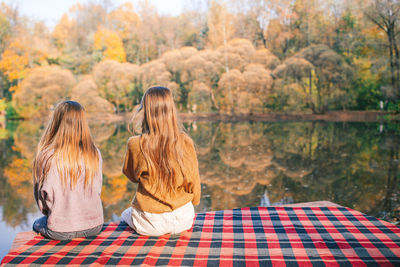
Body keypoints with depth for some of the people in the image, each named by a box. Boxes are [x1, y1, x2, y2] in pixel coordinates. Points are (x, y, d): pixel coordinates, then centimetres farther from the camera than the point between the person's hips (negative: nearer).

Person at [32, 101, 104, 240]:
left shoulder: (47, 157, -16)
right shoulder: (94, 154, -10)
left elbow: (42, 197, -5)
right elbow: (97, 191, 2)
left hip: (60, 232, -2)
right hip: (94, 227, 3)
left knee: (38, 223, 29)